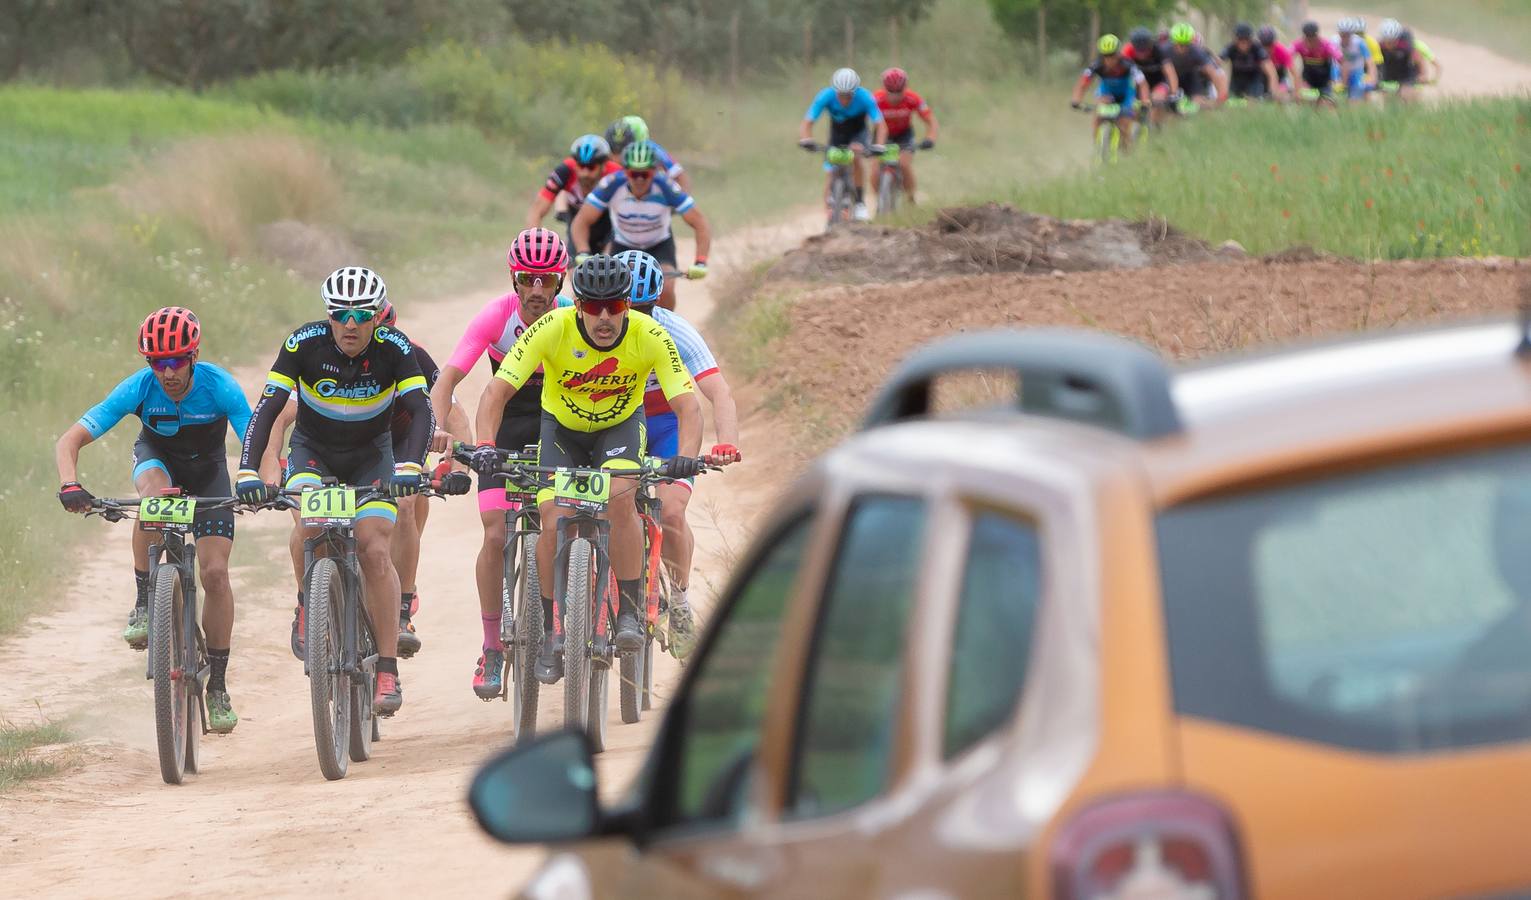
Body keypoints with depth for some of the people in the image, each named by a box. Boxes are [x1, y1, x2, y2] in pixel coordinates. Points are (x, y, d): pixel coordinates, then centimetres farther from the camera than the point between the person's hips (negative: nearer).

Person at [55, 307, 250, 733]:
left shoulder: (219, 387, -32)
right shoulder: (139, 388, -30)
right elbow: (70, 440, -32)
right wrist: (70, 484, -51)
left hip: (207, 470, 0)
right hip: (157, 458, 0)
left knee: (215, 572, -12)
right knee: (156, 494, -38)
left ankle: (218, 686, 1)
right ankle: (144, 604, -20)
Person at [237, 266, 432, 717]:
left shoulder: (395, 349, -22)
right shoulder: (305, 344, -23)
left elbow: (421, 412, -30)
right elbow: (266, 410, -26)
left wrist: (409, 466, -48)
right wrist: (248, 471, -39)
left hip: (371, 456, 0)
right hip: (313, 450, 0)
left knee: (376, 551, -19)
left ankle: (388, 671, -17)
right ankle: (307, 605, -5)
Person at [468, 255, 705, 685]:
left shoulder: (649, 336, -26)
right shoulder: (553, 329, -28)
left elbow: (687, 404, -28)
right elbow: (497, 391, -29)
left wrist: (687, 455, -48)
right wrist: (484, 445, -46)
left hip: (620, 426, 0)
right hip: (561, 427, 1)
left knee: (619, 496, -30)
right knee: (554, 522, -18)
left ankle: (630, 613, -17)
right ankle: (551, 630, 1)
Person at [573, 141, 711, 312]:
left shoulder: (665, 187, -30)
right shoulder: (612, 185, -28)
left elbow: (701, 225, -27)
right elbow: (581, 222, -25)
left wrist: (700, 263, -40)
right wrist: (583, 255, -42)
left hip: (660, 246, -1)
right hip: (623, 246, 1)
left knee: (665, 290, -27)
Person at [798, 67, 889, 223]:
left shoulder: (865, 98, -32)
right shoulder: (826, 96, -29)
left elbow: (881, 125, -33)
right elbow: (807, 123, -30)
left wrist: (878, 146, -51)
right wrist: (806, 140, -50)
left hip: (858, 133, -2)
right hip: (837, 134, 2)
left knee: (855, 155, -32)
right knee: (830, 175, -8)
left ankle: (860, 203, -20)